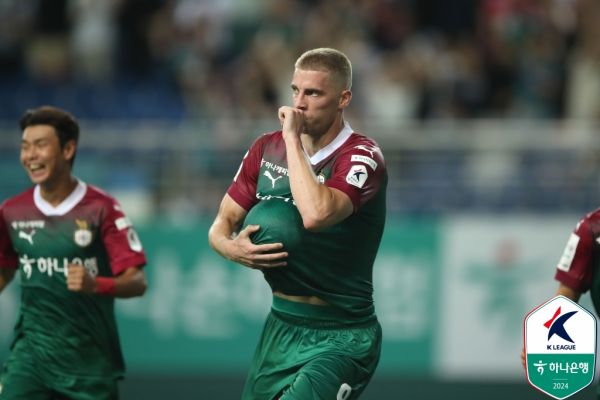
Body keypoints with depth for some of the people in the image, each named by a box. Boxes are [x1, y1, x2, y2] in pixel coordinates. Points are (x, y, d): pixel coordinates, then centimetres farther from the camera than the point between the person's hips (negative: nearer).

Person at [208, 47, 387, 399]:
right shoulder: (267, 149, 5)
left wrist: (292, 137, -22)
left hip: (339, 339, -7)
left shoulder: (362, 157, -15)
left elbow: (316, 215, -34)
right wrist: (231, 247, -13)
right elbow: (222, 225, 12)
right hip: (280, 327, 7)